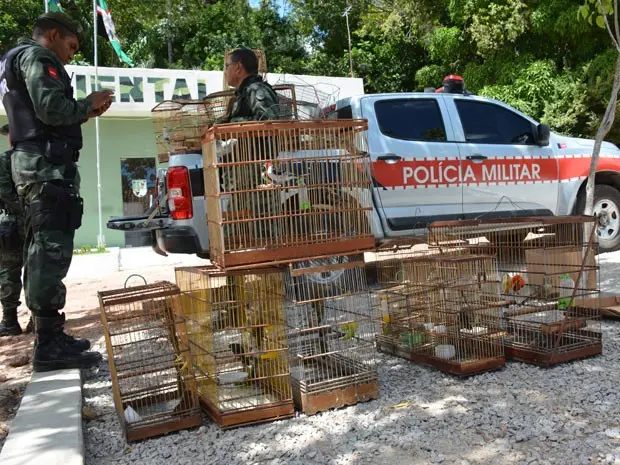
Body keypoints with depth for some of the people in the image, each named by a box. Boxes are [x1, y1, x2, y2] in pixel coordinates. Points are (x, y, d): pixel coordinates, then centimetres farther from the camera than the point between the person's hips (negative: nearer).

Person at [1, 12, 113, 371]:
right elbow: (51, 109, -18)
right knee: (52, 251, -14)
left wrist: (85, 113, 15)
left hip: (33, 164, 11)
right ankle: (49, 346, -14)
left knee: (41, 251, 10)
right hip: (47, 165, -11)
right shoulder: (36, 57, -3)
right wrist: (87, 105, -2)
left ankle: (50, 337, 16)